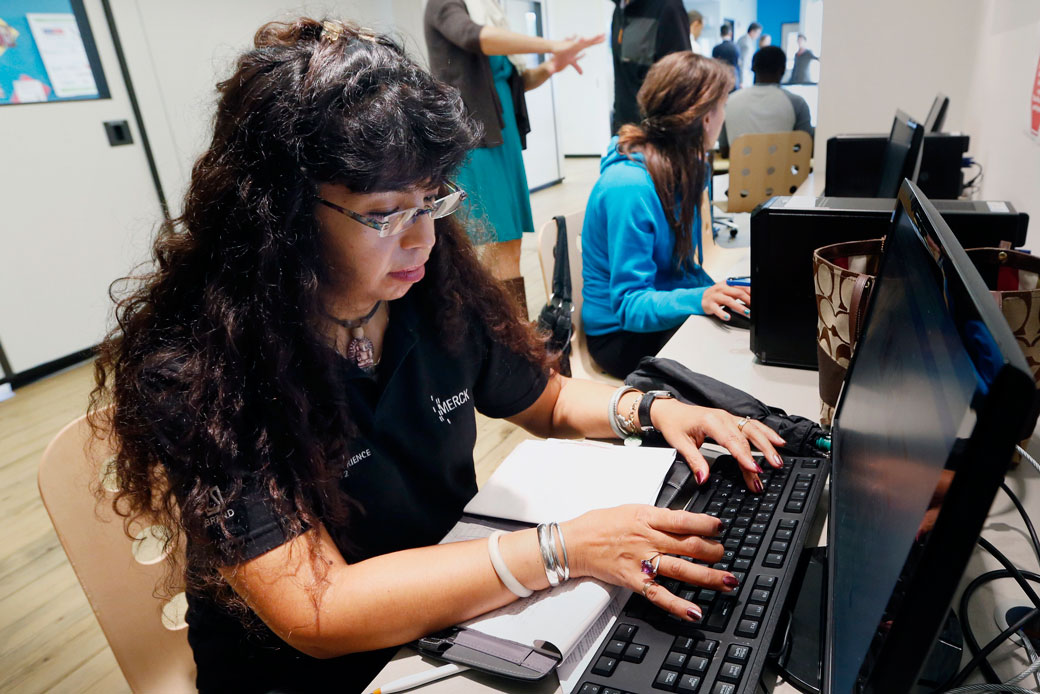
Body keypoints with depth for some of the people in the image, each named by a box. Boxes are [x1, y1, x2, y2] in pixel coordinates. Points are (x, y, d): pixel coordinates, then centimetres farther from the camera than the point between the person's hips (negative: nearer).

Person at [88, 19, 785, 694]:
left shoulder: (436, 287, -9)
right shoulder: (193, 373, -24)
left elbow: (546, 399, 6)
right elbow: (313, 614, -28)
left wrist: (651, 407, -12)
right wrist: (561, 548, -33)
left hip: (460, 609, 4)